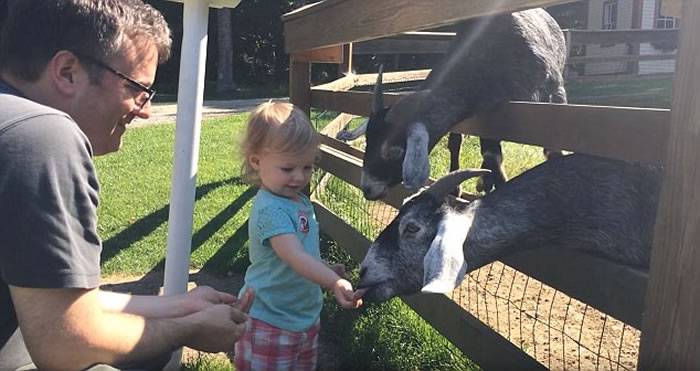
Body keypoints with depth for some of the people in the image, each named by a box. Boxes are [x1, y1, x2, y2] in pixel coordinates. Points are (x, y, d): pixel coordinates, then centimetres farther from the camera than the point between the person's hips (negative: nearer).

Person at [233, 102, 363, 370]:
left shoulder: (300, 201, 5)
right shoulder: (270, 209, -26)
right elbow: (294, 256, -38)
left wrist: (327, 268, 10)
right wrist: (335, 283, -49)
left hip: (306, 317, 9)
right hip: (270, 325, -9)